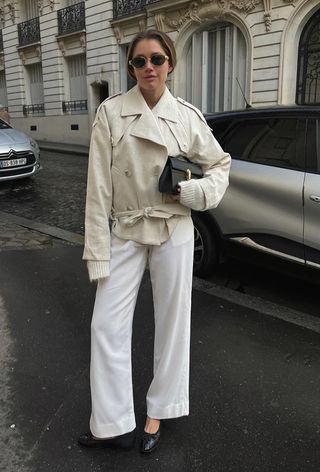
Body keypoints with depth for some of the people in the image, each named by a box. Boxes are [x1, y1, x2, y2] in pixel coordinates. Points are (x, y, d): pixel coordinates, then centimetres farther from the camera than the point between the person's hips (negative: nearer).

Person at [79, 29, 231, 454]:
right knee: (107, 326, 1)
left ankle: (157, 414, 32)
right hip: (125, 232, 0)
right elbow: (99, 187, -6)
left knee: (172, 324, 9)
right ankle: (113, 425, 21)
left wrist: (202, 191, -9)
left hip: (174, 232, 0)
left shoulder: (187, 116, -1)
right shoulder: (111, 112, -4)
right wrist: (97, 252, -8)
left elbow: (220, 162, 13)